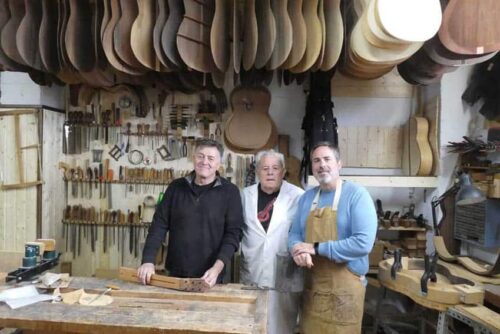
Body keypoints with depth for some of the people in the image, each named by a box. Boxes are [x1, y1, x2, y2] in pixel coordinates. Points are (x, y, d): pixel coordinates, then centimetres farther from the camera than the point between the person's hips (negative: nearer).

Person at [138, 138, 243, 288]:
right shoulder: (176, 187, 2)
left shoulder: (229, 191, -6)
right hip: (175, 274, 3)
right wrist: (148, 260, -9)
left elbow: (233, 233, -10)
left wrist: (217, 267, -21)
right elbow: (159, 225, 1)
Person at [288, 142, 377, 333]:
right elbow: (294, 233, 8)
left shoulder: (356, 194, -13)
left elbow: (363, 243, -22)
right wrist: (297, 249, -15)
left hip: (344, 286, -5)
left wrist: (317, 248, -20)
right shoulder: (306, 197, 7)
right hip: (311, 283, 5)